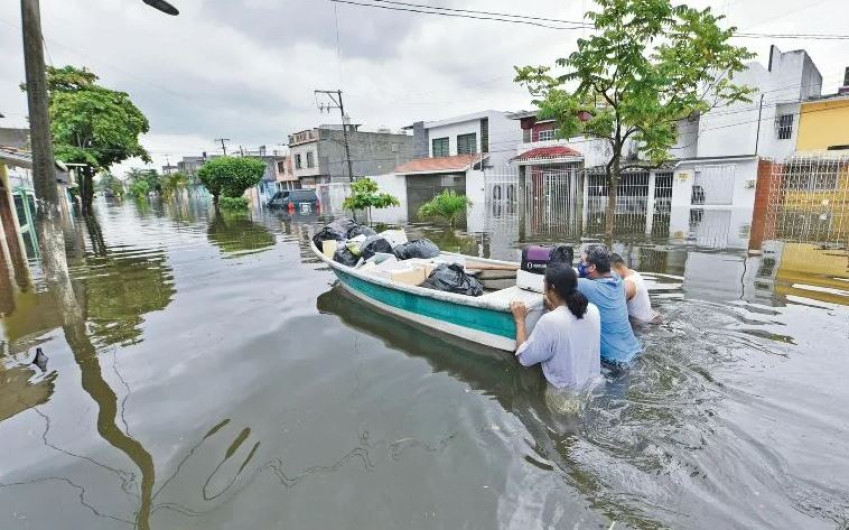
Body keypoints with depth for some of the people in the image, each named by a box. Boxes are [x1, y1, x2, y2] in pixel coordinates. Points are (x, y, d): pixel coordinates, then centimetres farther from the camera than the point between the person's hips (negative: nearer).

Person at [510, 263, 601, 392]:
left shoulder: (549, 321, -27)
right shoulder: (593, 310, -9)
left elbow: (525, 358, -16)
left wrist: (520, 320, -10)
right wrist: (555, 307, 14)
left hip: (566, 391, -5)